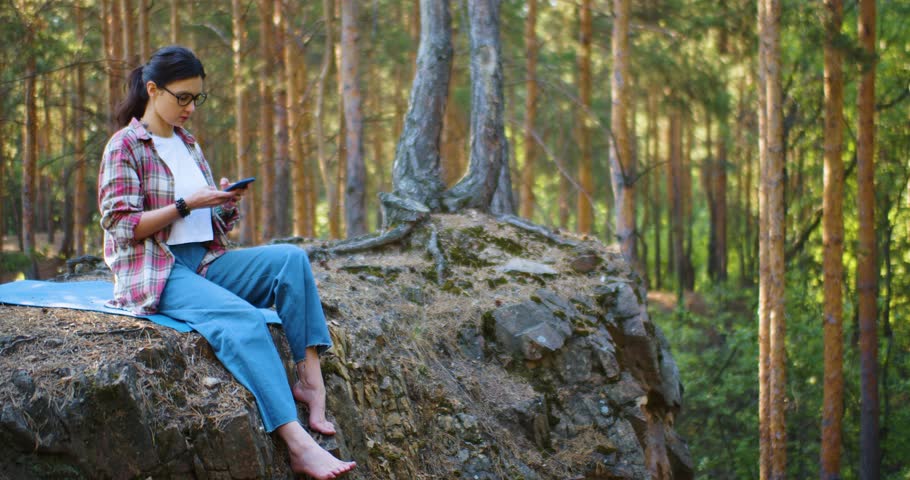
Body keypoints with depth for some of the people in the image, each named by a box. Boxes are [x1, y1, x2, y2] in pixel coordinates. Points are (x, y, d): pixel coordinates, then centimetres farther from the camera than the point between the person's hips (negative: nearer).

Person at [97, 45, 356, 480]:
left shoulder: (188, 146, 19)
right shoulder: (124, 147, -3)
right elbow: (122, 227, -11)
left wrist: (226, 204, -2)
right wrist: (186, 205, -17)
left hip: (205, 263, 7)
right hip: (155, 273, -7)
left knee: (290, 258, -19)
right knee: (241, 318, -33)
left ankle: (310, 379, -25)